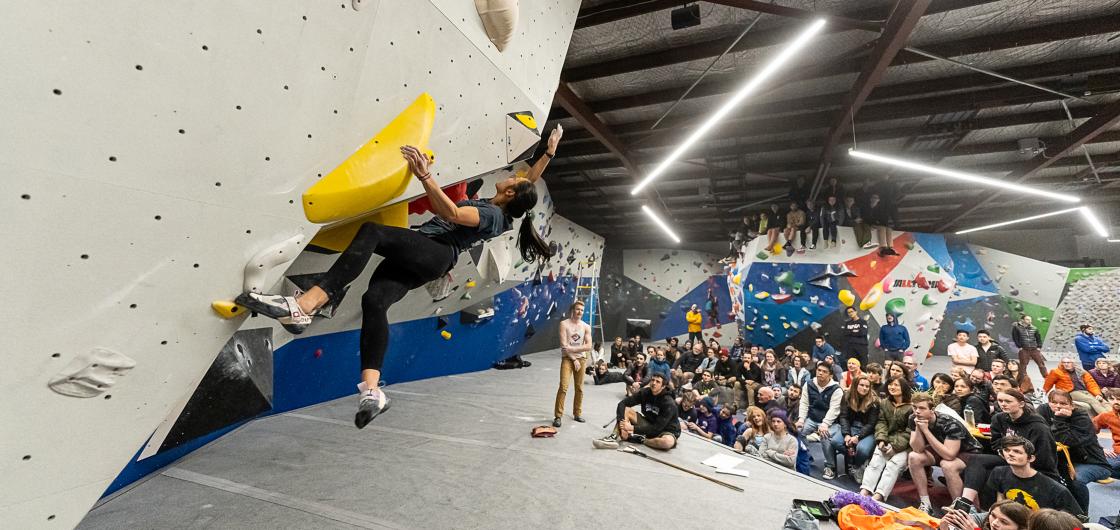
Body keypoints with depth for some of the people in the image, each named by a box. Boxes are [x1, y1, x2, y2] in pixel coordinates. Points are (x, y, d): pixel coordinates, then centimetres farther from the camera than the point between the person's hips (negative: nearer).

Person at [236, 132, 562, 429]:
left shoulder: (493, 214, -5)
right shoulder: (506, 214, 19)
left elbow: (451, 213, -19)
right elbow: (531, 186, 34)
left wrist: (424, 175, -19)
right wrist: (550, 151, 32)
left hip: (432, 252, -9)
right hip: (429, 263, 9)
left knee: (372, 233, -26)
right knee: (375, 301, -9)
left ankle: (304, 306, -36)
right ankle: (371, 391, -16)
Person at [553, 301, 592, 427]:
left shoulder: (586, 327, 5)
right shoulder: (564, 324, -5)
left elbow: (589, 346, -3)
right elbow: (563, 345, -11)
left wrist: (573, 348, -13)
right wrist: (574, 359, -12)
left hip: (581, 358, 4)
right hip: (567, 358, -4)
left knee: (579, 388, 9)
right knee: (563, 387, -12)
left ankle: (577, 413, 23)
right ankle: (557, 416, -4)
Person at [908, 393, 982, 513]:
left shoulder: (951, 424, -32)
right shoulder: (914, 420, -17)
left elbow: (949, 455, -39)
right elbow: (918, 449, -20)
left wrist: (925, 430, -41)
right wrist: (918, 428, -35)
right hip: (941, 449, 5)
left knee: (947, 465, -36)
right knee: (914, 457, -21)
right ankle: (925, 504, -10)